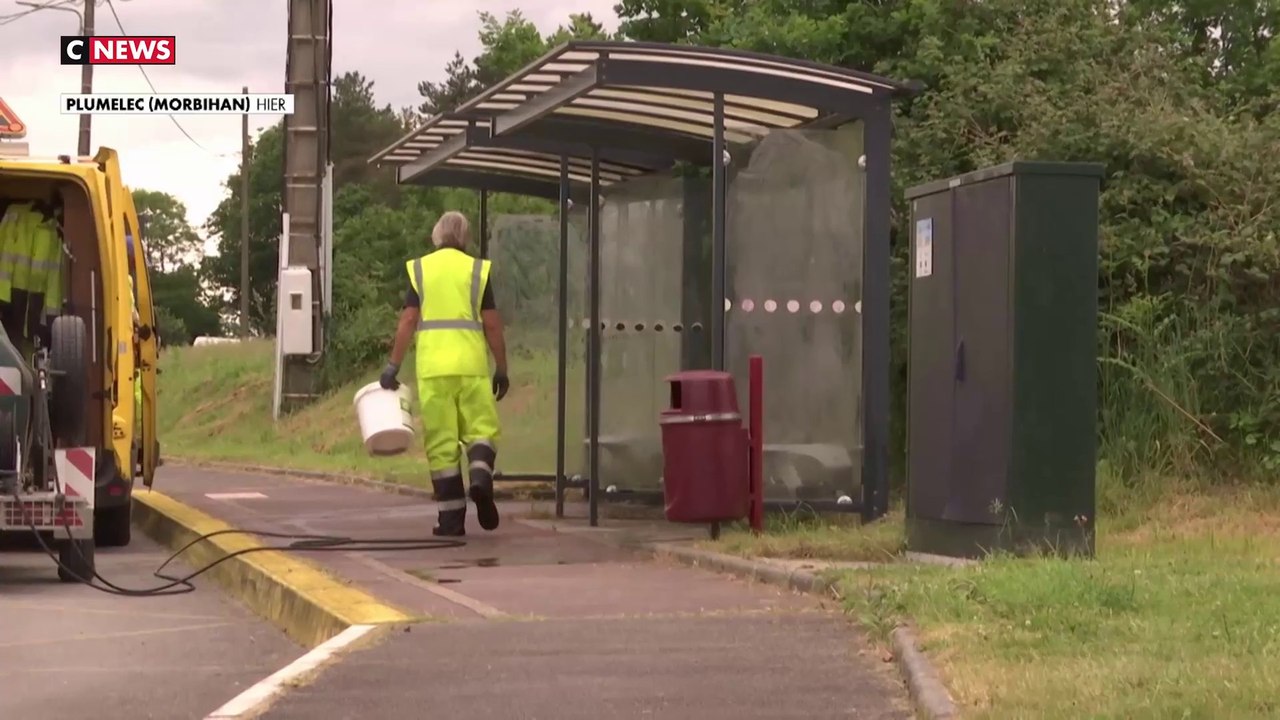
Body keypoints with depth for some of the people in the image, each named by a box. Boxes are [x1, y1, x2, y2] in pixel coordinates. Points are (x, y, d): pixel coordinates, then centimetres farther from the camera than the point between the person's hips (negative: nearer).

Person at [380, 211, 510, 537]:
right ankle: (481, 476, -22)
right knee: (481, 427, 9)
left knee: (441, 440, 3)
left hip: (432, 367, 1)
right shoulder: (477, 269, 7)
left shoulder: (420, 269, 9)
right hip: (471, 364, -1)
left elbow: (408, 320, 1)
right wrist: (502, 369, 10)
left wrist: (393, 366, 3)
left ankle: (452, 518, 2)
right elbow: (492, 325, 3)